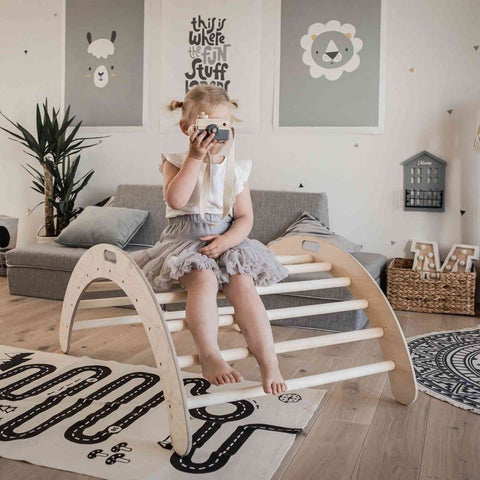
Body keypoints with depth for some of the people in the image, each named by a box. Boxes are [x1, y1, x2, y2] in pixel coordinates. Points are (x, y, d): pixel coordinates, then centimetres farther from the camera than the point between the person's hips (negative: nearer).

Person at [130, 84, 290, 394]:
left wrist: (226, 240, -14)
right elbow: (176, 200, -20)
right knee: (203, 278, -34)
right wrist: (195, 157, -19)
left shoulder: (236, 170, 10)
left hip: (226, 241, 2)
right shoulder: (177, 162, 2)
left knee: (243, 284, -24)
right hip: (184, 240, -2)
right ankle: (210, 356, -33)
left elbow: (245, 218, 7)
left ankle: (270, 363, -25)